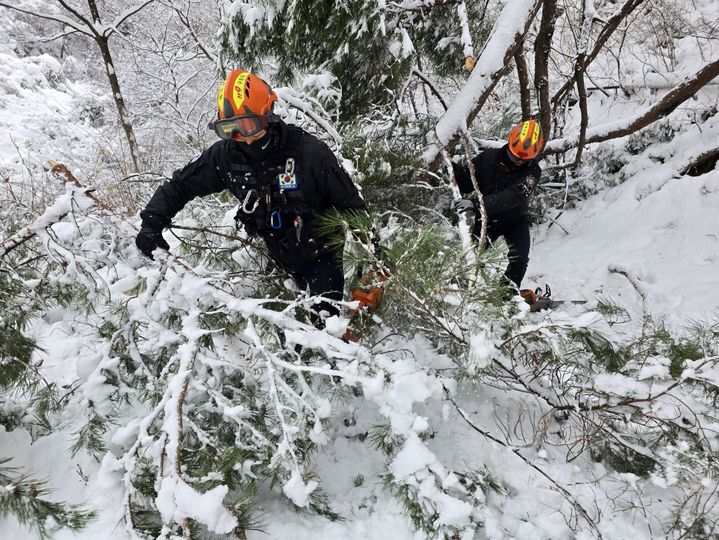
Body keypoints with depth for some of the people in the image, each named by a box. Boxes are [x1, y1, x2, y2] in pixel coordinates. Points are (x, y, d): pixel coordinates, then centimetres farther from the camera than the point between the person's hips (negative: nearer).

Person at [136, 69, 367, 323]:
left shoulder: (310, 152, -25)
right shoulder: (226, 156, -13)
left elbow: (352, 205, -17)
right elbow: (180, 185, 1)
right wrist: (152, 222, -12)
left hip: (323, 253, -4)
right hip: (282, 260, 4)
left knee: (326, 322, -11)